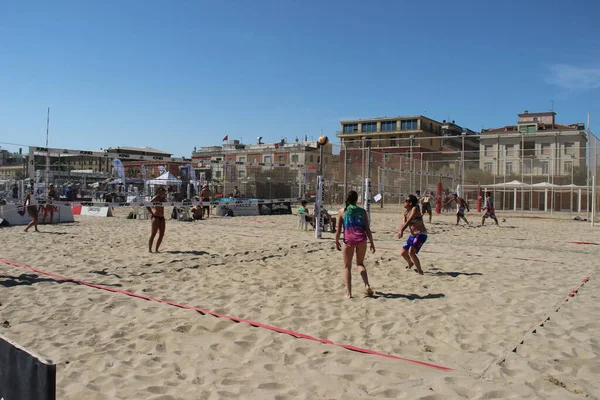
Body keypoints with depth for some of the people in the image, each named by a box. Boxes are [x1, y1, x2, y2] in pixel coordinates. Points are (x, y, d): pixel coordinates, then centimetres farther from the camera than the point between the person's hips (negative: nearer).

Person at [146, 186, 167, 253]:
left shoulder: (163, 198, 11)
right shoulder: (155, 198, -9)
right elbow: (147, 205, -16)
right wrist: (151, 213, -13)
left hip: (162, 217, 7)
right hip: (156, 217, -7)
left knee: (162, 234, 3)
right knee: (153, 233, -7)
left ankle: (156, 249, 10)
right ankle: (149, 249, -1)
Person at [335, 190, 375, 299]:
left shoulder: (342, 211, 5)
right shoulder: (362, 211, 8)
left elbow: (338, 230, 3)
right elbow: (367, 229, 5)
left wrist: (336, 241, 15)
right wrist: (372, 243, 11)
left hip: (349, 239, -2)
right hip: (361, 239, 2)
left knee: (347, 267, 10)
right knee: (360, 263, 22)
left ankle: (348, 293, 3)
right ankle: (367, 285, 4)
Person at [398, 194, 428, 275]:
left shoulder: (415, 209, -16)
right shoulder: (405, 212, 5)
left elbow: (409, 221, -28)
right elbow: (403, 223, -11)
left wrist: (401, 230, -40)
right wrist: (400, 230, -33)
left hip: (421, 235, -9)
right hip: (412, 235, 9)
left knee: (411, 252, -26)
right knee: (403, 253, 16)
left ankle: (420, 271, -13)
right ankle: (410, 263, 48)